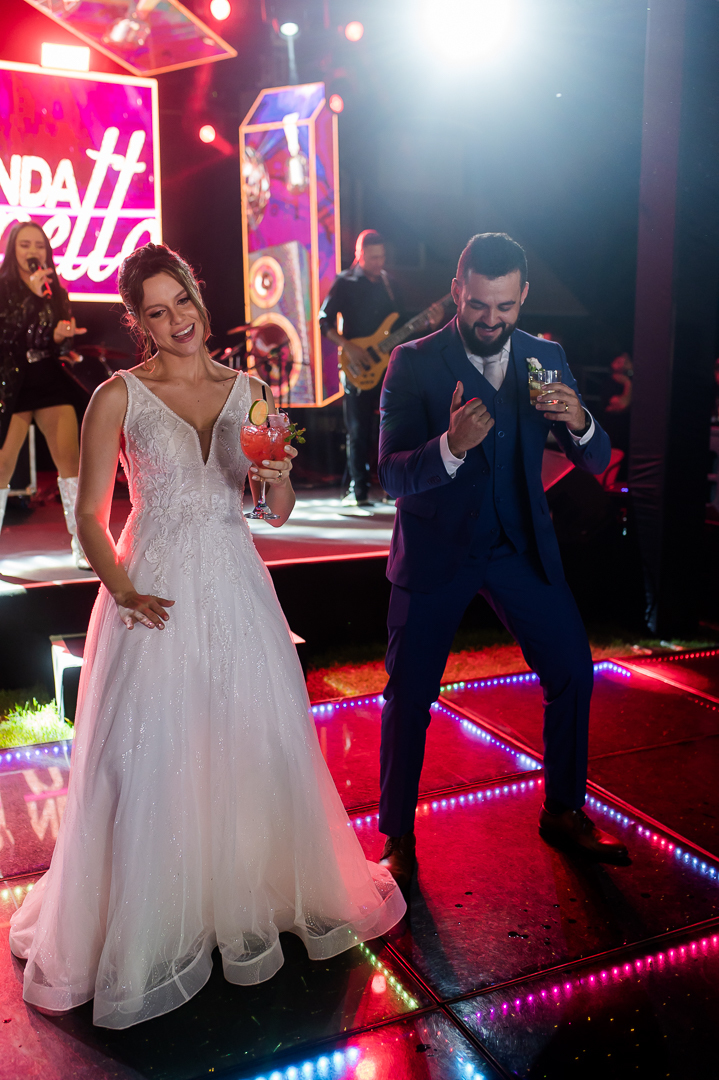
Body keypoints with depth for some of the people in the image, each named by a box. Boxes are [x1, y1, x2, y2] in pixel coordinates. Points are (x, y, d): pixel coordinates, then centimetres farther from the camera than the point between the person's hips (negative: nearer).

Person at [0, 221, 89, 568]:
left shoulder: (56, 292, 12)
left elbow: (63, 349, 12)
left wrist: (61, 337, -11)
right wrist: (32, 296, -21)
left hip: (51, 382, 3)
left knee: (71, 460, -7)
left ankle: (83, 546, -2)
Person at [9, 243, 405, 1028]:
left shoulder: (248, 391, 7)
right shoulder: (119, 396, -3)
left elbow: (279, 513, 9)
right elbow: (90, 514, -2)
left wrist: (280, 478, -13)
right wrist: (123, 591, -16)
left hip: (235, 588, 4)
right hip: (158, 594, -3)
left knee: (259, 747, 10)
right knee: (151, 760, 3)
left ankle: (256, 903, 36)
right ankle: (153, 931, 27)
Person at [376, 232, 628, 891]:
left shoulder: (546, 359, 1)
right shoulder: (414, 363, -11)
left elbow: (595, 463, 0)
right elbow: (392, 476, -18)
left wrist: (577, 422, -23)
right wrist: (451, 446, -38)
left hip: (520, 545, 4)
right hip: (436, 550, -3)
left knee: (573, 669, 6)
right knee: (409, 694, 2)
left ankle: (564, 812, 28)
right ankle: (397, 838, 21)